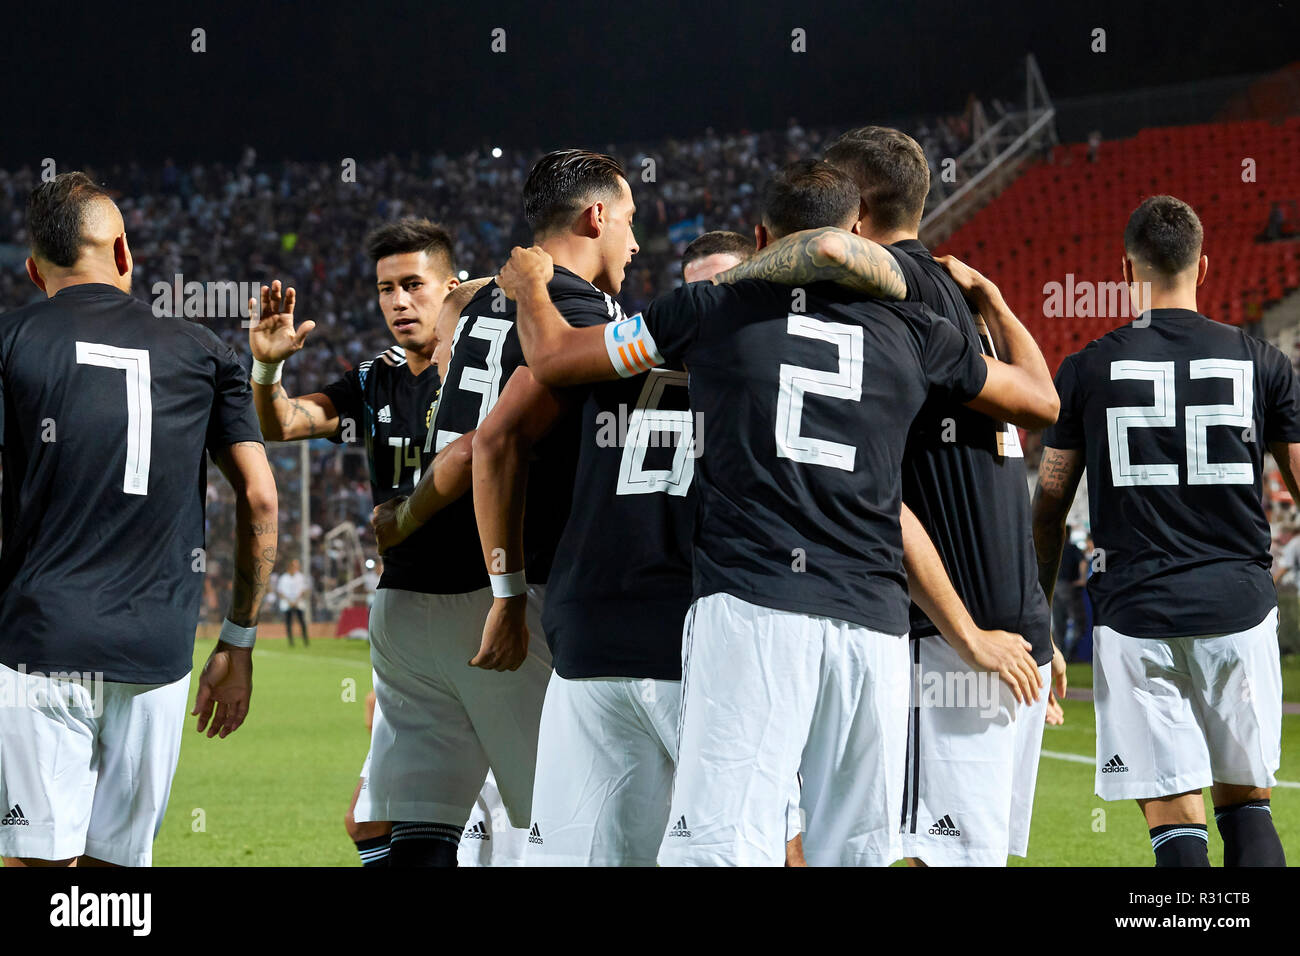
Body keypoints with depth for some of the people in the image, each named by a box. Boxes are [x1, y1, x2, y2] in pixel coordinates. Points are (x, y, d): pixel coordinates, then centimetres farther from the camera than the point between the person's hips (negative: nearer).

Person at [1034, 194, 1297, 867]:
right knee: (1246, 805, 13)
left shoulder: (1088, 370, 2)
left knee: (1176, 821, -2)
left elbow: (1048, 509, 7)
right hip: (1240, 608, 1)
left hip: (1135, 614, -1)